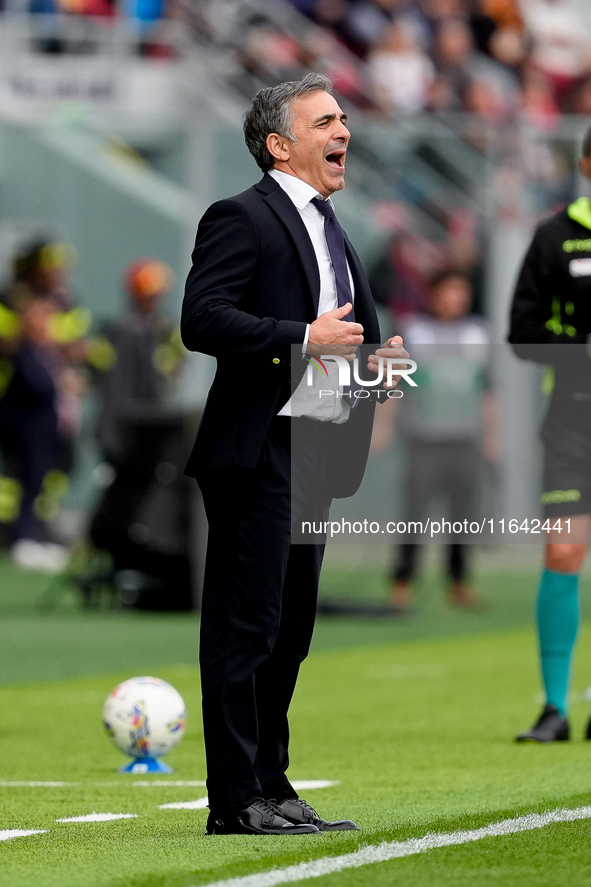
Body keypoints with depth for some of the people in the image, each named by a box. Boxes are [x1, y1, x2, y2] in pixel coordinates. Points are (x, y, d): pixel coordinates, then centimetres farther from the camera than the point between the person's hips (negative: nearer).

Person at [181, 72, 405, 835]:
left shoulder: (330, 232, 21)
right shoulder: (242, 218, -7)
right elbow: (201, 319, -18)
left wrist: (375, 359, 8)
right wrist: (304, 338, -22)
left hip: (315, 454, 9)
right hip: (259, 451, -9)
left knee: (289, 629, 12)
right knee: (245, 626, -7)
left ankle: (270, 788, 17)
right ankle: (235, 800, -6)